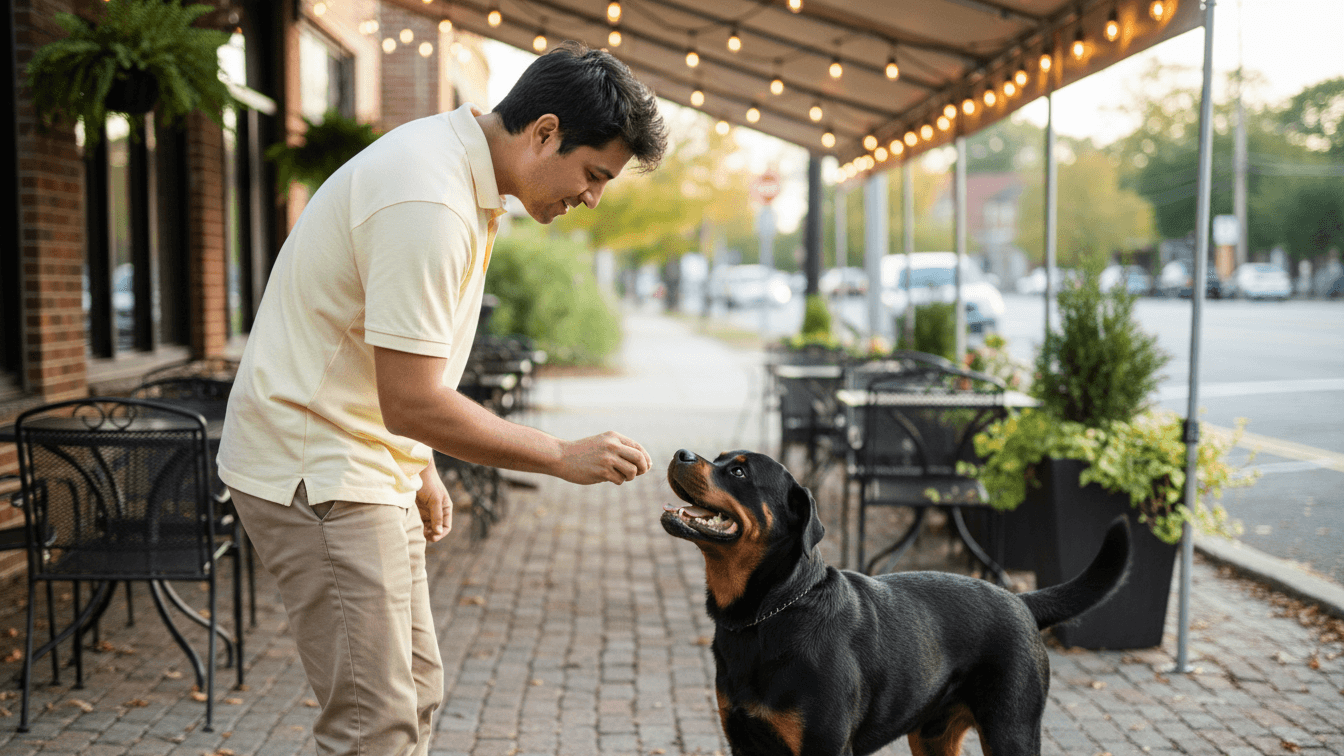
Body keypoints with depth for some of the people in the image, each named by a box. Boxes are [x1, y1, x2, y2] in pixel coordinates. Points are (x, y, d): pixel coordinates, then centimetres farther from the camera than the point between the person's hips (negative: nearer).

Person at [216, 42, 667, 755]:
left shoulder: (457, 166, 9)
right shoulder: (427, 203, -25)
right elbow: (413, 403, -26)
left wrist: (419, 469, 22)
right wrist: (565, 456, -18)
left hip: (366, 464, 10)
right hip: (315, 475, -10)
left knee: (413, 691, 14)